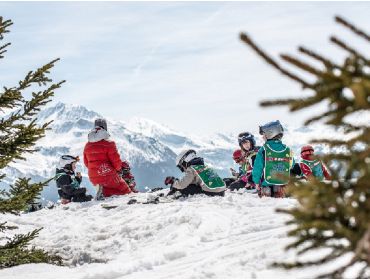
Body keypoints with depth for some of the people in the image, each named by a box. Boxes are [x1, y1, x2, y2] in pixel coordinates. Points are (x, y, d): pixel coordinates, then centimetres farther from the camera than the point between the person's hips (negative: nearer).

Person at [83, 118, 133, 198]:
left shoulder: (87, 146, 7)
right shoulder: (109, 143, -11)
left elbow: (86, 163, 14)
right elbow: (116, 160, -10)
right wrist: (119, 169, 11)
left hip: (93, 178, 6)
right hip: (108, 175, -6)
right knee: (125, 191, 5)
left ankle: (103, 192, -7)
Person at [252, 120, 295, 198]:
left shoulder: (264, 150, -5)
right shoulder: (288, 150, 5)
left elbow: (258, 167, -2)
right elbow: (292, 167, 16)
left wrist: (257, 182, 9)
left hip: (267, 184, -3)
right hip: (283, 185, 3)